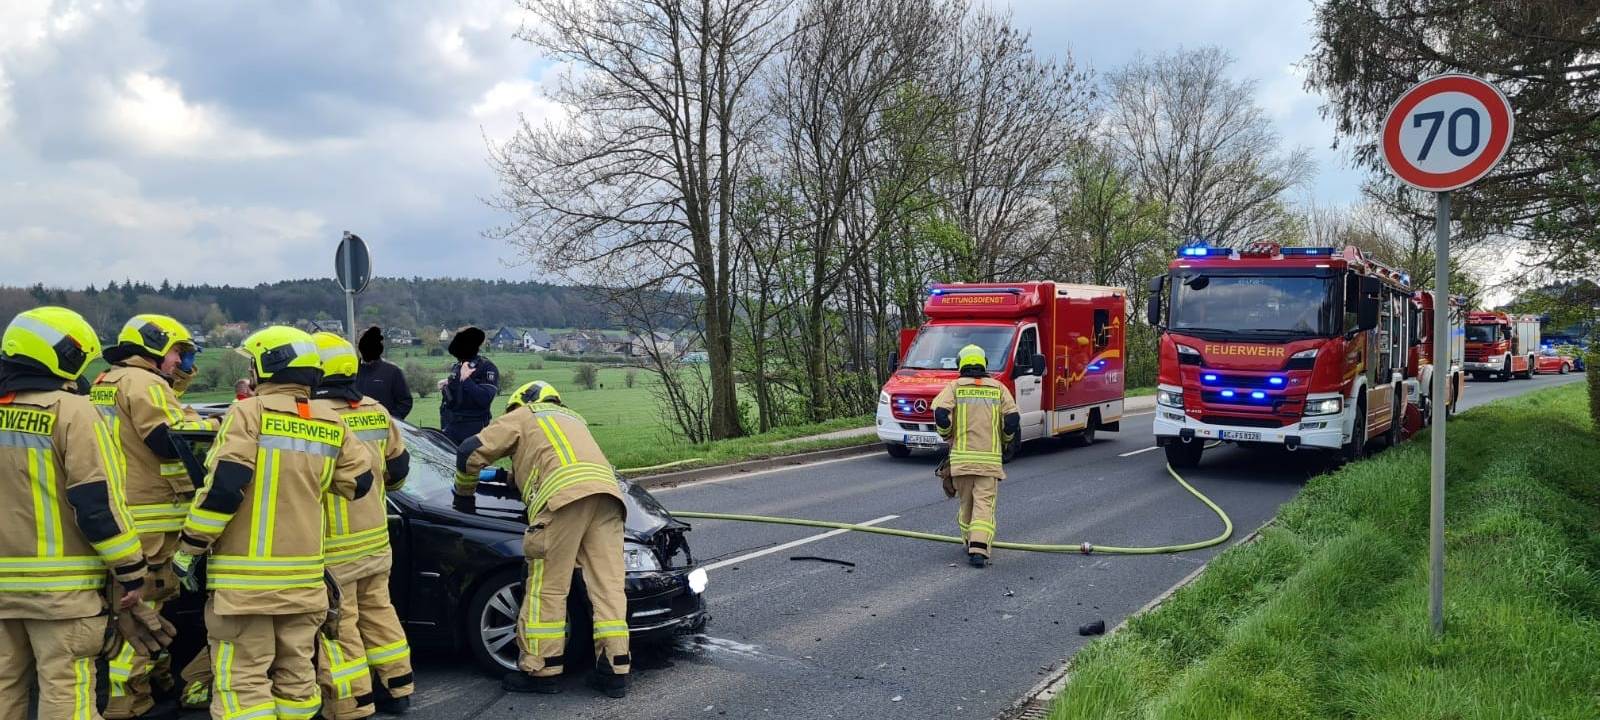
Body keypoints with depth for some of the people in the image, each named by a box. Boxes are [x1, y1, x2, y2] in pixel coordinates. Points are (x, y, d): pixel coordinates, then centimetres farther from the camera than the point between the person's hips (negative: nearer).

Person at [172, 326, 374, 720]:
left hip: (246, 573, -5)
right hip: (303, 571, 5)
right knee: (296, 671, 16)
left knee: (243, 678, 0)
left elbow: (223, 487, -16)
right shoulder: (331, 423, 5)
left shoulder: (249, 413, -10)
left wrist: (188, 547, -6)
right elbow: (359, 483, 11)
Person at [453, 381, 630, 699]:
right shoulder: (572, 419, 41)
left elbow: (471, 452, 15)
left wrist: (465, 492, 29)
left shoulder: (521, 416, 23)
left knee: (547, 588, 1)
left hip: (564, 496, -6)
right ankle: (614, 670, 4)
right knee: (608, 585, 4)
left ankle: (539, 670, 5)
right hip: (607, 491, 6)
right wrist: (510, 478, 48)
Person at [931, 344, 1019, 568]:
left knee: (966, 502, 16)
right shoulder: (998, 388, 6)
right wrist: (1004, 440, 17)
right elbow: (1012, 420, -1)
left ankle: (970, 542, 28)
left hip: (961, 456, 0)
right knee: (985, 503, -2)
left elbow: (941, 414, -12)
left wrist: (947, 435, 7)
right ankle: (979, 549, -15)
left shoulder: (955, 387, 2)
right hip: (990, 457, 0)